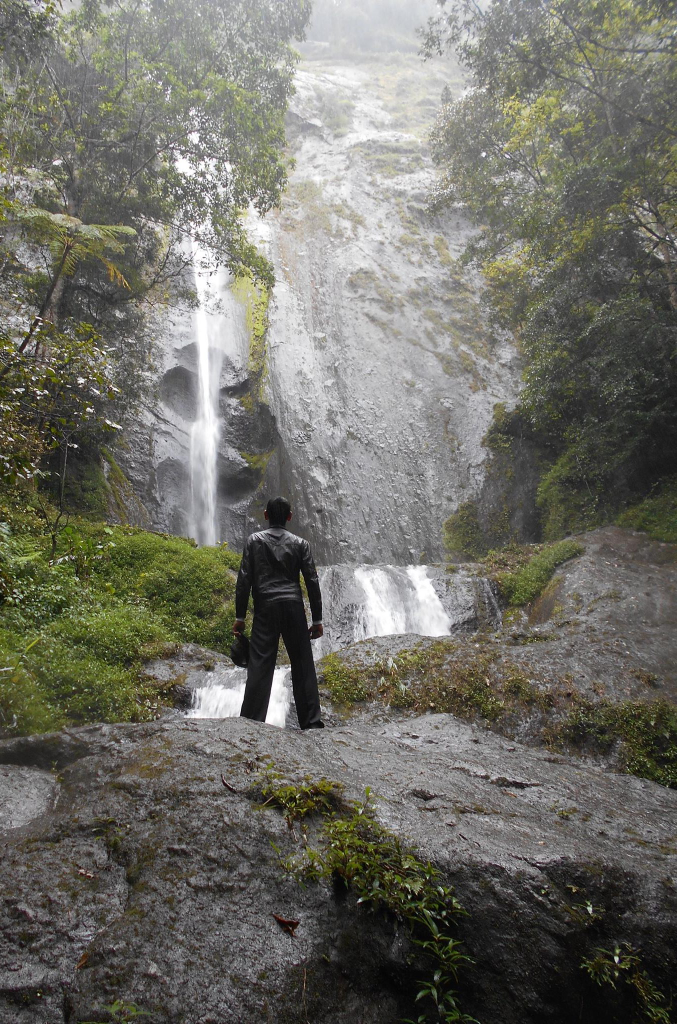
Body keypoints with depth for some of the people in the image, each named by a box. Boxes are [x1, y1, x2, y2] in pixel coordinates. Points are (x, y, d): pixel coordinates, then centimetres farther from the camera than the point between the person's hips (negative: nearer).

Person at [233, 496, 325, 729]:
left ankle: (251, 720, -7)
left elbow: (244, 579, 0)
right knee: (303, 665, 6)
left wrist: (239, 616, 3)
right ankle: (311, 721, 7)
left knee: (260, 665, -2)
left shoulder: (254, 540, 5)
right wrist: (317, 619, 9)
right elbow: (312, 581, 3)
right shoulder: (300, 543, 6)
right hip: (293, 608, 1)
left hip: (265, 609, 0)